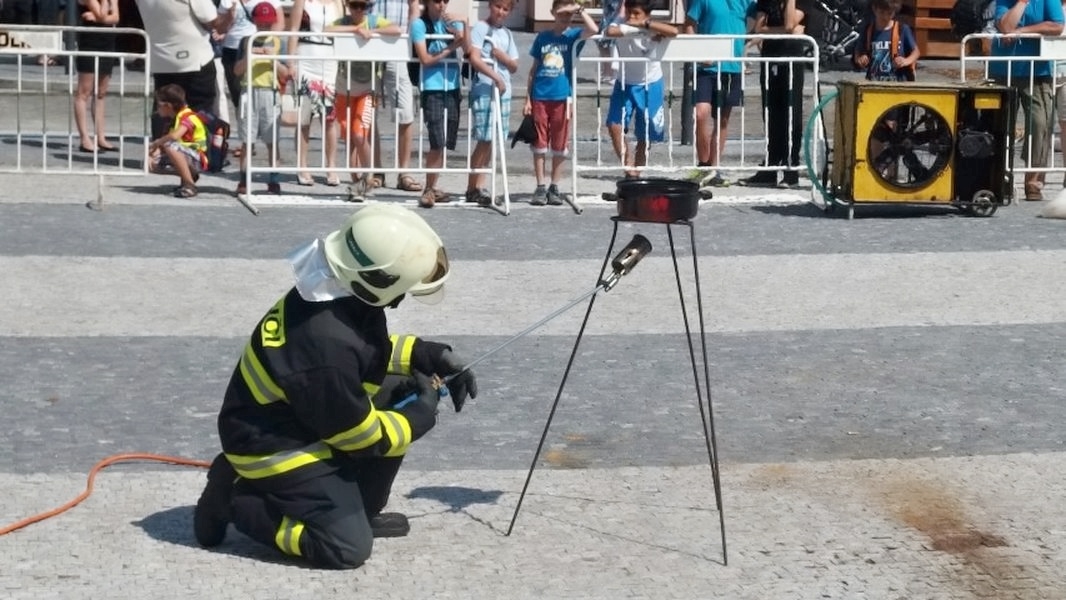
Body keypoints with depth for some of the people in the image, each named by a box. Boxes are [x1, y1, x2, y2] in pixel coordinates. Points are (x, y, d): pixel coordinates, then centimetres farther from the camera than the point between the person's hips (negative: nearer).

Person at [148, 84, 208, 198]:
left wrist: (155, 144, -22)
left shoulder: (188, 117, -18)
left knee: (170, 146, -35)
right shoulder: (173, 120, 12)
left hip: (198, 159, -9)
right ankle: (189, 175, 10)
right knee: (150, 164, 0)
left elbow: (174, 136, -36)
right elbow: (163, 141, 8)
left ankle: (190, 185, -29)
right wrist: (152, 155, -10)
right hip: (184, 156, 9)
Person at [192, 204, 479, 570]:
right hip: (272, 445, -9)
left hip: (302, 417, 9)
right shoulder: (327, 343, -35)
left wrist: (430, 356, -1)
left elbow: (373, 352, 13)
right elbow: (359, 434, -21)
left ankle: (360, 508, 16)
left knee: (402, 392, 5)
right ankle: (235, 500, 2)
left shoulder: (343, 294, -10)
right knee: (348, 546, -12)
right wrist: (420, 417, -7)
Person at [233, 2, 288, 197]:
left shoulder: (277, 42, 7)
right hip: (249, 91, 1)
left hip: (269, 93, 0)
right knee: (247, 140, 0)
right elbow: (237, 70, 5)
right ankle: (243, 181, 4)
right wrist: (249, 54, -9)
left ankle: (274, 181, 2)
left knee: (272, 141, -1)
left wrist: (273, 58, -10)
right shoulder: (247, 41, 9)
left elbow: (285, 74, 5)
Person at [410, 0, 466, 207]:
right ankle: (428, 189, -5)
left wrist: (456, 28, -17)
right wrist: (450, 48, -4)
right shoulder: (419, 24, -2)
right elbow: (425, 59, -8)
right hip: (432, 89, -5)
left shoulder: (453, 22, 11)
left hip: (453, 87, 5)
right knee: (437, 142, -13)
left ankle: (432, 188, 15)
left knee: (445, 143, 5)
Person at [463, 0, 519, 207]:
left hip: (503, 91, 6)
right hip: (483, 89, -6)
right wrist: (496, 77, -18)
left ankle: (477, 186, 10)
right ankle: (472, 188, -4)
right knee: (484, 139, -10)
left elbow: (514, 67, 18)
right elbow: (474, 58, -13)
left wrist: (503, 57, -2)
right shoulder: (480, 28, -1)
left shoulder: (507, 34, 18)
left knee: (490, 140, 5)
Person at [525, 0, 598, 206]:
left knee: (560, 146, 5)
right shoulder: (542, 37, 7)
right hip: (540, 97, 1)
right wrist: (528, 99, 7)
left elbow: (593, 30, -21)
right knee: (539, 145, 3)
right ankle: (540, 187, 10)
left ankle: (554, 188, 14)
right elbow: (534, 69, 11)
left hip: (562, 97, -1)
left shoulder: (572, 35, 1)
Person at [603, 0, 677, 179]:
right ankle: (629, 168, -8)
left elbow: (674, 31, -39)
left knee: (645, 137, 6)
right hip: (625, 83, 1)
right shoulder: (621, 23, -14)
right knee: (615, 125, -15)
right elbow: (610, 31, -38)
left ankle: (636, 172, 20)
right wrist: (636, 28, -31)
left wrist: (644, 24, -37)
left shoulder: (652, 28, -17)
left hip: (650, 85, -1)